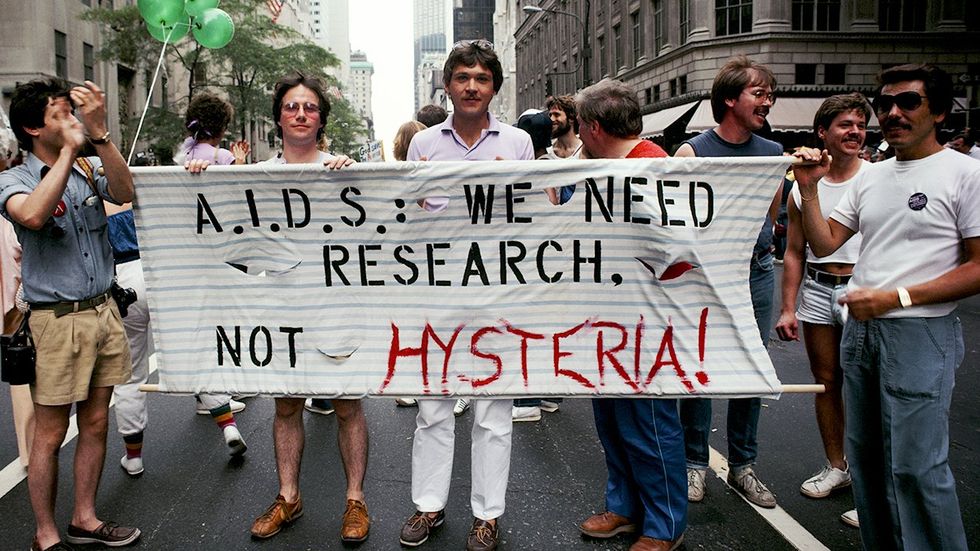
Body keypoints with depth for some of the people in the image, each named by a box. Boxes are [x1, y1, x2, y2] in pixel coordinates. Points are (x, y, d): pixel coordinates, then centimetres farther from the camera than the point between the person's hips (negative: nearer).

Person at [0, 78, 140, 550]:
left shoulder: (90, 168, 8)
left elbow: (124, 193, -13)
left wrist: (99, 134, -23)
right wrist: (70, 149, -23)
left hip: (104, 311, 5)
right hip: (58, 320, -5)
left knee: (95, 424, 14)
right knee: (50, 435, 5)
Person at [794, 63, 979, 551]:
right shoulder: (870, 177, 12)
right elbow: (823, 245, 10)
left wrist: (896, 297, -17)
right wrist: (808, 189, -3)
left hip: (921, 333, -6)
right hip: (859, 328, 7)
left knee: (916, 466, -6)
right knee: (865, 456, 14)